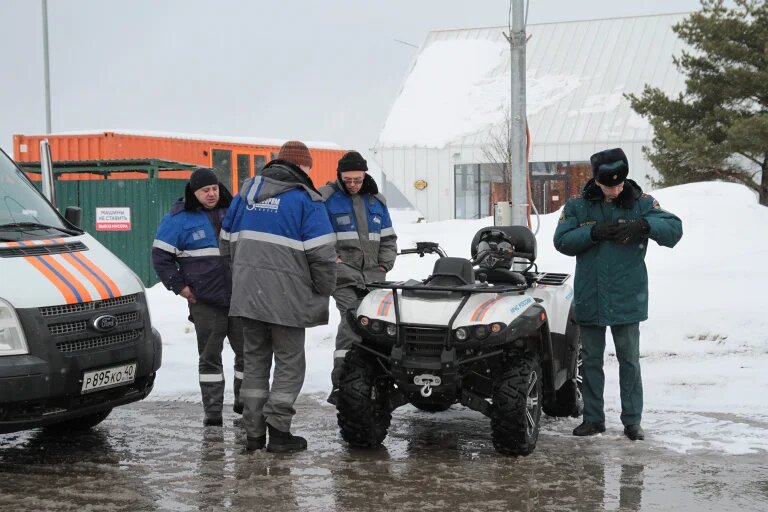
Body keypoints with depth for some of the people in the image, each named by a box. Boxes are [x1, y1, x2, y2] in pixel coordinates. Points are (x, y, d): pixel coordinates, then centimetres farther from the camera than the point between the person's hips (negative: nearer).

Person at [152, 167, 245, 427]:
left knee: (246, 350, 7)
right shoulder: (178, 218, -2)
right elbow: (160, 256, -1)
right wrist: (179, 286, -5)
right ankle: (213, 410, 7)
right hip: (205, 301, -3)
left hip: (239, 298, 4)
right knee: (210, 356, 2)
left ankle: (243, 401, 24)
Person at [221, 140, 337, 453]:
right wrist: (324, 292, 1)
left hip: (246, 294, 6)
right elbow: (322, 254, -12)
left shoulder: (246, 192, 12)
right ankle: (278, 431, 2)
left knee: (255, 359, 13)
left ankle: (253, 432, 15)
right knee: (289, 362, 5)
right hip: (286, 297, -6)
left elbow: (227, 242, 18)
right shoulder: (305, 200, -7)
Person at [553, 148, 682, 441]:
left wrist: (644, 226, -26)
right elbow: (562, 241, -6)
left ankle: (632, 421, 12)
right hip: (589, 300, 2)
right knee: (591, 361, 9)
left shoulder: (640, 203, -1)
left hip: (627, 300, -1)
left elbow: (674, 229, -8)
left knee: (629, 361, 4)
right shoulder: (578, 206, 2)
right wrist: (594, 232, -21)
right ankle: (593, 418, 19)